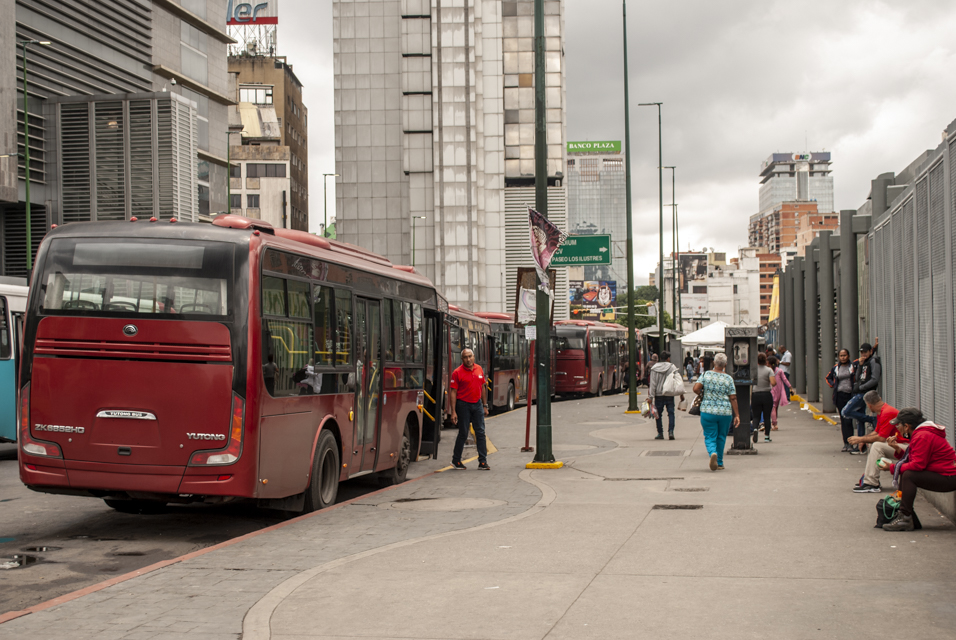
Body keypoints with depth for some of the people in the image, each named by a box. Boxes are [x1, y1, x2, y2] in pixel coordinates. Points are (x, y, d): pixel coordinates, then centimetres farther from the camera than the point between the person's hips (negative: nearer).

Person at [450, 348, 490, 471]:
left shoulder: (479, 369, 6)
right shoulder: (457, 373, -9)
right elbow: (453, 392, -10)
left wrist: (484, 405, 14)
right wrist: (453, 412, -15)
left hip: (477, 404, 4)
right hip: (463, 405, -4)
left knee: (480, 433, 1)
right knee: (463, 434, 2)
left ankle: (483, 461, 4)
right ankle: (456, 460, 17)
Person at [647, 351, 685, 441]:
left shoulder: (654, 368, -1)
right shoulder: (672, 367, -2)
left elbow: (652, 383, -2)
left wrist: (650, 396, -2)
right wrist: (681, 393, 6)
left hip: (658, 395, 1)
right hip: (670, 395, -1)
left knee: (659, 414, 9)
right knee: (671, 413, 3)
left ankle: (660, 433, 11)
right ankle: (671, 432, -9)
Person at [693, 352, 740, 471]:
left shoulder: (706, 375, -2)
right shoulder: (728, 379, -2)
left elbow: (696, 389, -11)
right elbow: (733, 398, -3)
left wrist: (702, 394, 11)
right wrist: (737, 415, 0)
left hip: (707, 411, -1)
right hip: (725, 412, 1)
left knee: (710, 437, 4)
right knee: (721, 437, 16)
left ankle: (713, 453, -26)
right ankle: (719, 463, 23)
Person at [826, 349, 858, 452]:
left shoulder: (854, 366, 0)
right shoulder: (835, 368, 11)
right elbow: (828, 378, 25)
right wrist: (833, 385, 13)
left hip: (850, 395, -4)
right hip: (840, 396, 4)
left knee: (848, 420, -11)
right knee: (843, 421, 6)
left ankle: (850, 444, -7)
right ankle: (845, 443, 11)